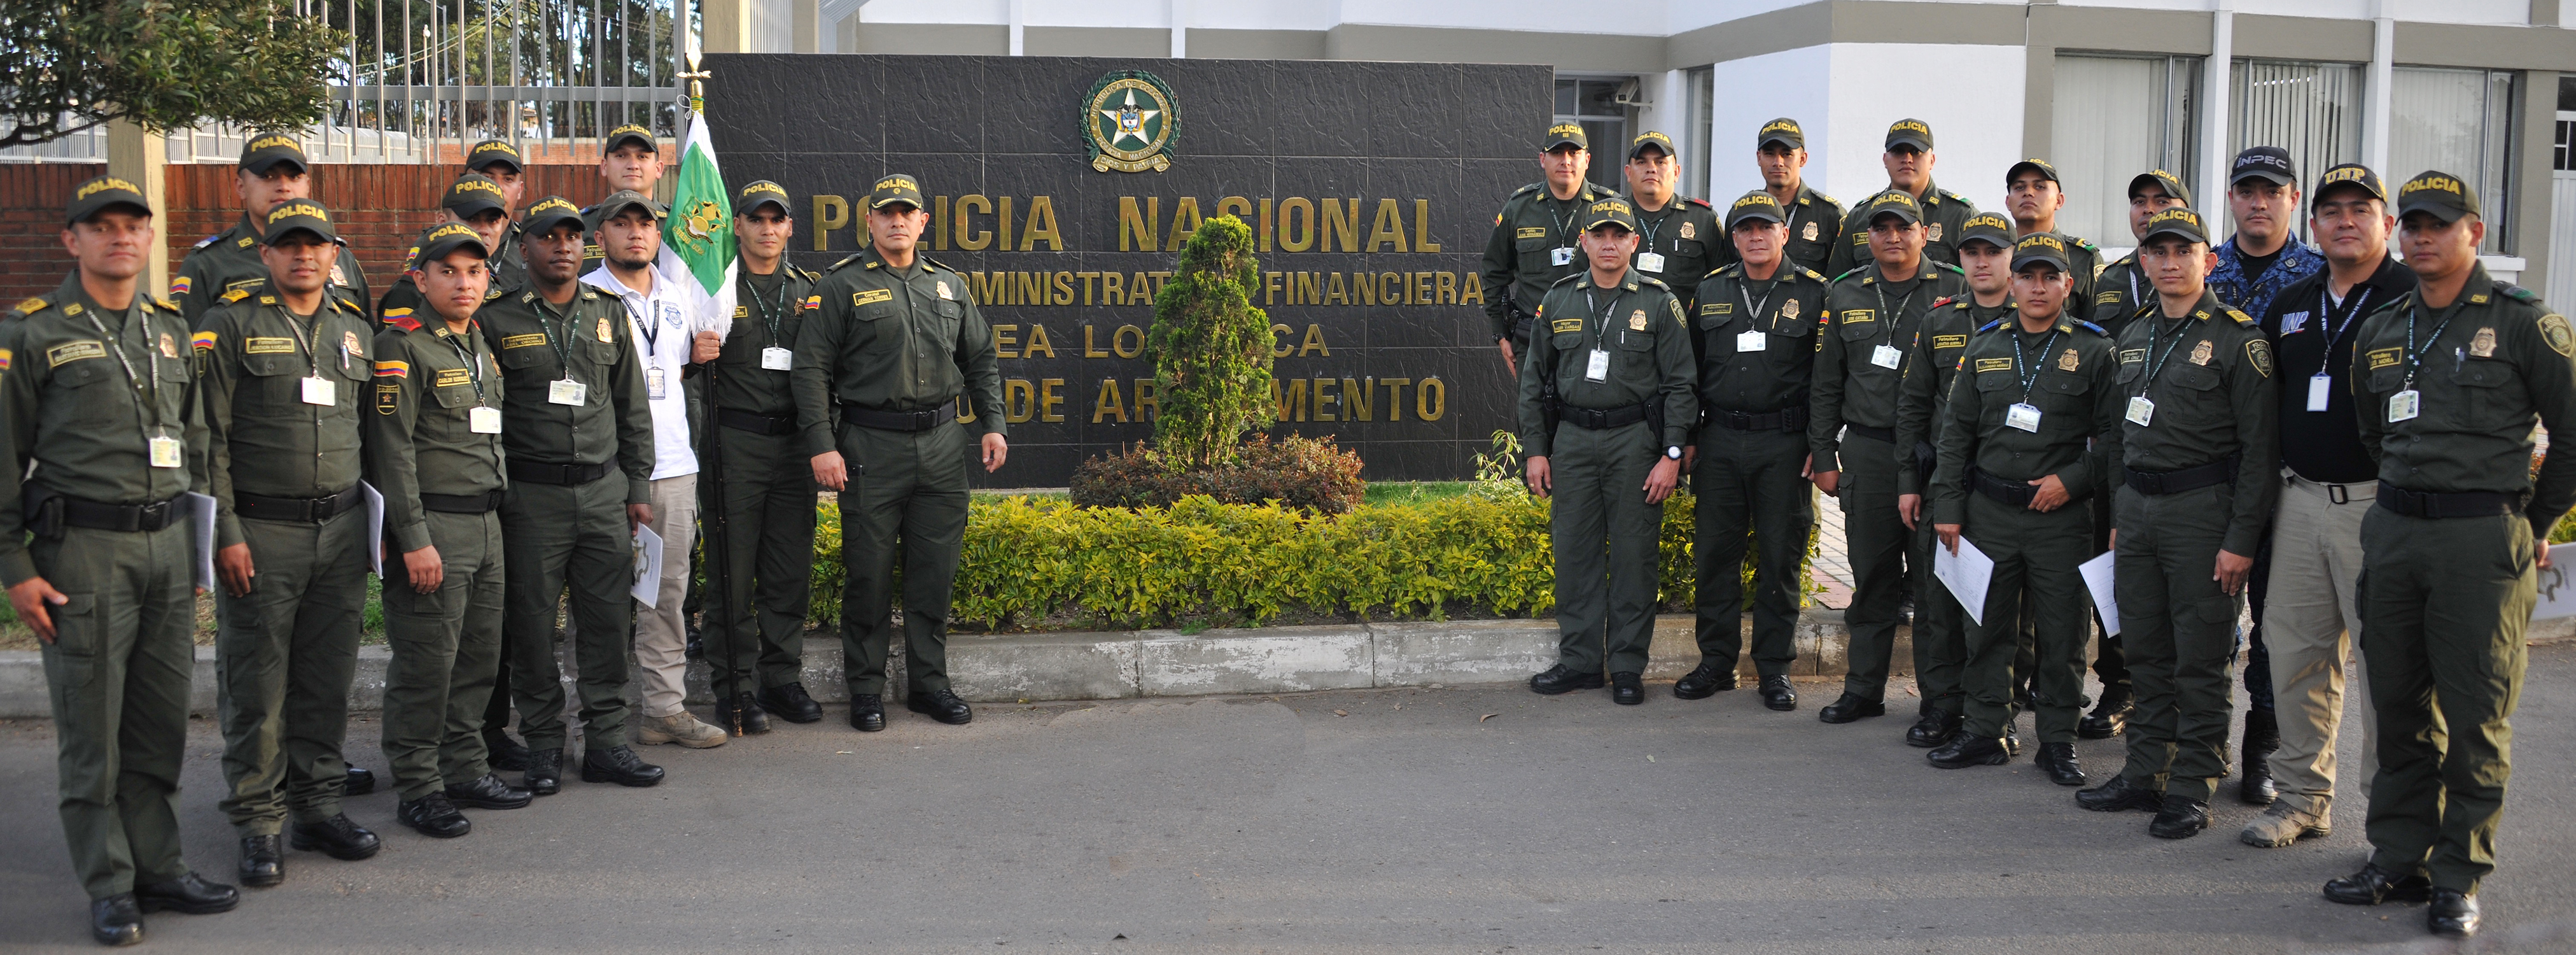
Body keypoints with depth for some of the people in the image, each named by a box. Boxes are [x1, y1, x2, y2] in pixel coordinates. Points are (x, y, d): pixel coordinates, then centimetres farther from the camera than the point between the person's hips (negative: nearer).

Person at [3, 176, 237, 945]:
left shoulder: (171, 329, 14)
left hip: (167, 543, 5)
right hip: (83, 547, -5)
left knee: (161, 720, 9)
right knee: (91, 725, 1)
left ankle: (159, 867, 19)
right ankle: (110, 888, 9)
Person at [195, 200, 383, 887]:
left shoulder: (355, 329, 13)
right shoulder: (230, 324, -3)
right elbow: (209, 437, -7)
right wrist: (226, 532, -12)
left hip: (341, 529, 4)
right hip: (261, 532, -4)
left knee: (327, 676, 9)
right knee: (256, 682, 0)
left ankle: (318, 805, 19)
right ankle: (258, 822, 9)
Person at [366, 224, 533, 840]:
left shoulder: (481, 349, 16)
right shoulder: (401, 348, -9)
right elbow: (393, 451, -14)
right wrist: (414, 539, -18)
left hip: (486, 524, 8)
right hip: (432, 527, -8)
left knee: (478, 657, 12)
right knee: (426, 663, -3)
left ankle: (466, 770, 23)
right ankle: (418, 789, 5)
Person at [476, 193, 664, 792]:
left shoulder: (608, 315, 11)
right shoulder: (496, 321, 0)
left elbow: (632, 409, 15)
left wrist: (638, 489, 11)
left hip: (605, 492, 3)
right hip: (531, 498, -3)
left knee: (609, 619, 3)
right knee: (532, 624, 2)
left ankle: (606, 741, 12)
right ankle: (542, 745, 14)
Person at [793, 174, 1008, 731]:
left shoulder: (950, 285, 14)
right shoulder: (841, 286, 0)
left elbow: (980, 360, 20)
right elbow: (811, 368, -4)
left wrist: (992, 424, 10)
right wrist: (821, 445, -11)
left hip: (943, 441, 4)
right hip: (871, 448, -4)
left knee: (935, 570, 7)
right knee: (869, 572, 1)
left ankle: (929, 682, 19)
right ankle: (866, 689, 12)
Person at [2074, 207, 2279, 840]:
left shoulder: (2238, 338, -8)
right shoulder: (2135, 336, 13)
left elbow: (2260, 449, -11)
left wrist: (2241, 539, -15)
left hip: (2202, 509, -6)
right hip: (2138, 506, 7)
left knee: (2200, 661, -1)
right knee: (2147, 652, 11)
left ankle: (2192, 789, 7)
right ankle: (2145, 775, 20)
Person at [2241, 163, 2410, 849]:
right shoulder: (2290, 307, 15)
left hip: (2379, 504, -6)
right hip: (2300, 502, 6)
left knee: (2384, 662, -4)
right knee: (2296, 653, 10)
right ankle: (2302, 798, 22)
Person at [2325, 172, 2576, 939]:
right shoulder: (2381, 331, 13)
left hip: (2482, 539, -5)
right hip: (2392, 532, 5)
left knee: (2474, 717, -1)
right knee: (2400, 706, 10)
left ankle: (2458, 877, 7)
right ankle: (2400, 860, 19)